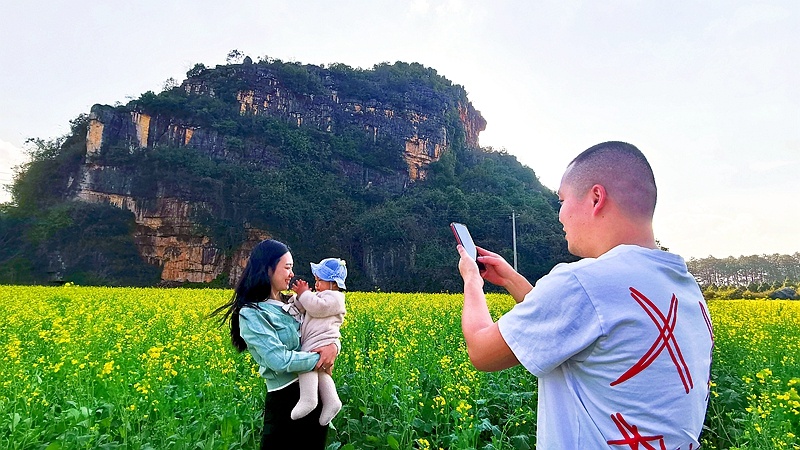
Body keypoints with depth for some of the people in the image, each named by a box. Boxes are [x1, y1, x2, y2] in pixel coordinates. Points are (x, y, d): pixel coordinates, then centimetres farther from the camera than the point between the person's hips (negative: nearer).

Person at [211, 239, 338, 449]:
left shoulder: (291, 303, 7)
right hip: (286, 400, -7)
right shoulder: (252, 314, -16)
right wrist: (320, 358, -14)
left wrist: (333, 347, -11)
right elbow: (280, 361, -24)